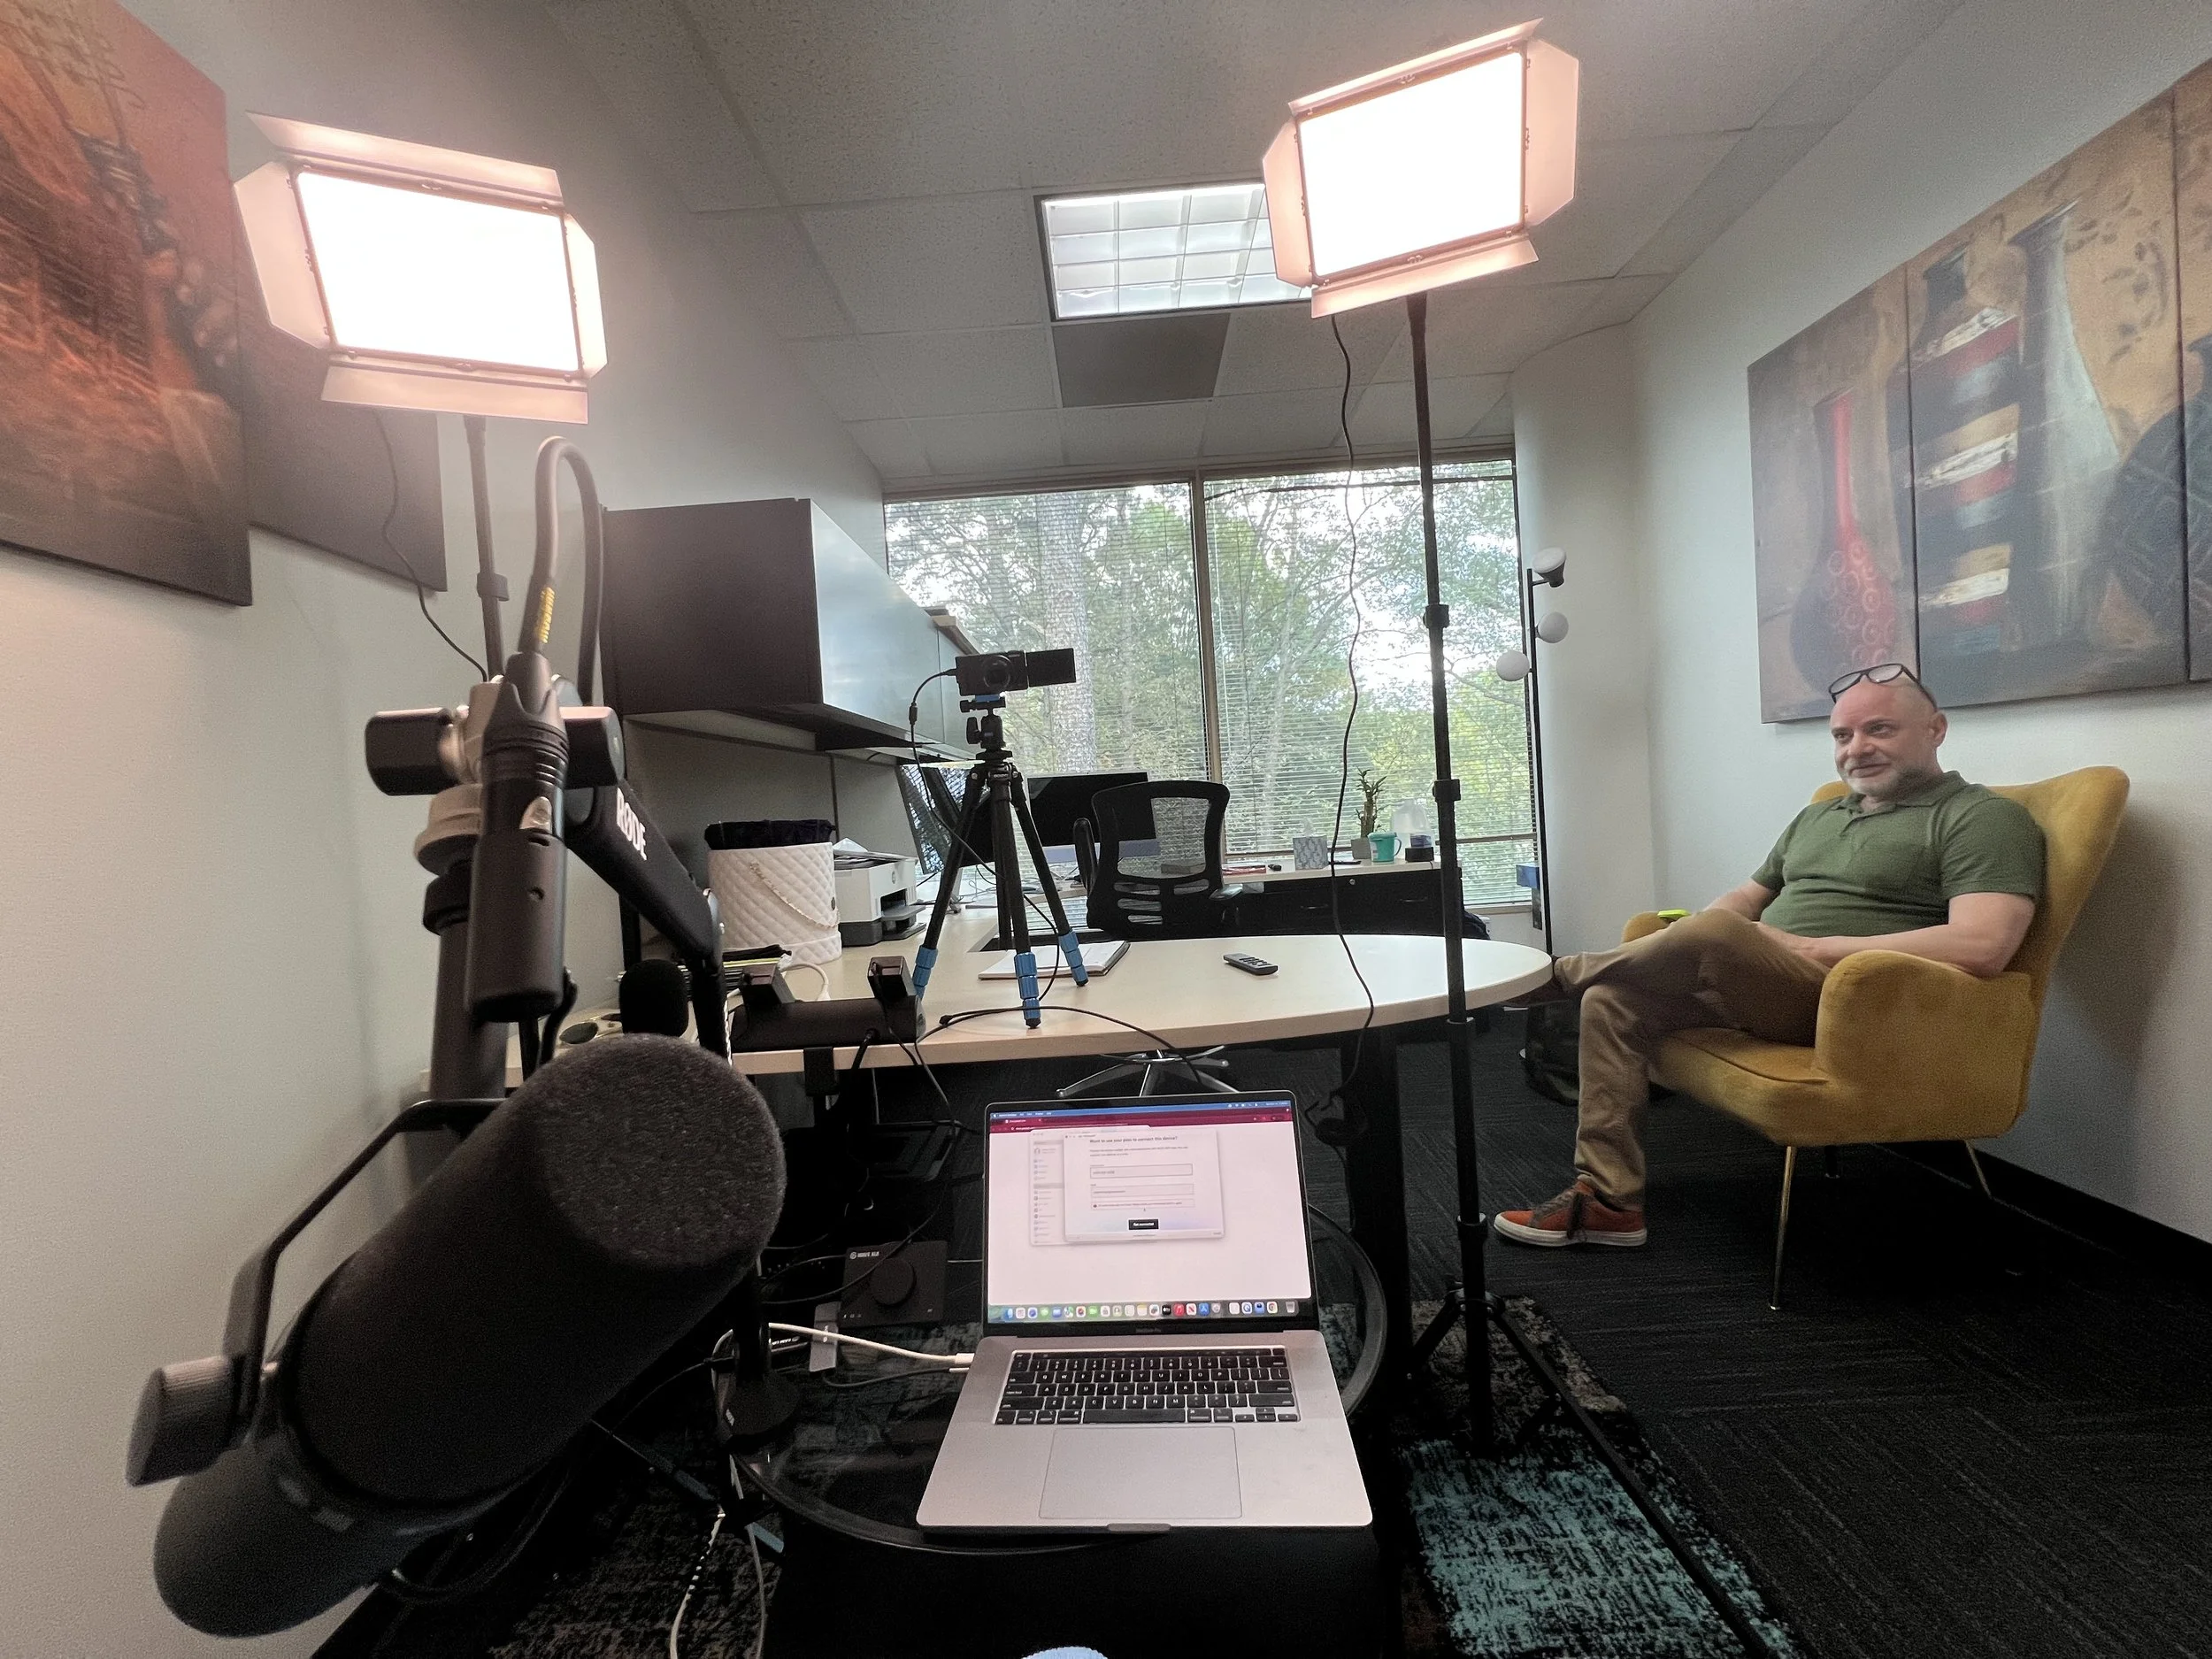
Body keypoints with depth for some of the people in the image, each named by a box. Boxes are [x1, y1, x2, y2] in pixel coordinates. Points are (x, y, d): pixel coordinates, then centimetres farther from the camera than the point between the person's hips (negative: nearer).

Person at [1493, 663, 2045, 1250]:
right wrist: (1676, 946, 0)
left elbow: (1981, 946, -20)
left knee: (1712, 934, -32)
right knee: (1614, 997, -9)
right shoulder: (1816, 817, 22)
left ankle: (1558, 975, -2)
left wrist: (1812, 947, -18)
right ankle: (1608, 1201, -6)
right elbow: (1747, 898, 24)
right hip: (1753, 989, 8)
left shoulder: (1984, 817, -4)